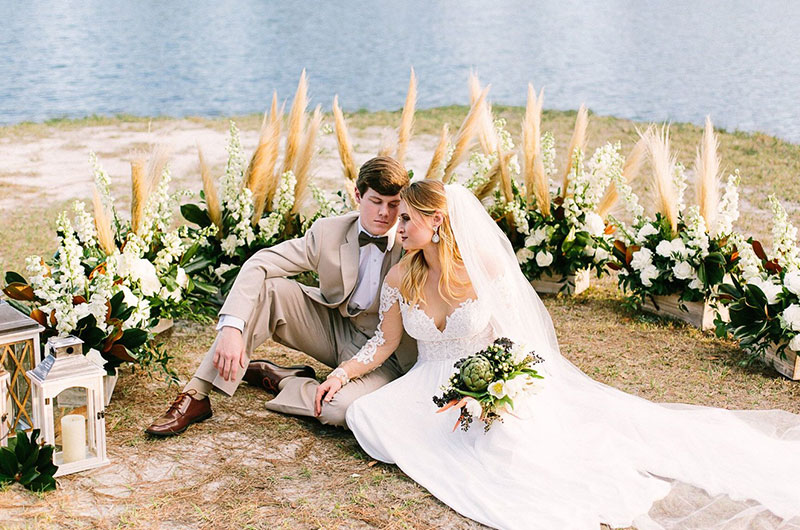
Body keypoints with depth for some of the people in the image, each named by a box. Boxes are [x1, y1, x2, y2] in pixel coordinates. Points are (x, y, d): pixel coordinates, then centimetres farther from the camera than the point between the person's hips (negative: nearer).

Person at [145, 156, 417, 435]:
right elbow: (258, 265, -15)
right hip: (334, 324, 3)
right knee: (266, 289, -21)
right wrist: (231, 328, -30)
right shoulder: (329, 232, -11)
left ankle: (280, 380, -2)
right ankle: (196, 396, -17)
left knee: (341, 409, -36)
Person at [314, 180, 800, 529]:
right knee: (366, 415, -23)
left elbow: (509, 341, -8)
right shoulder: (401, 278, -3)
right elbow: (386, 342, 7)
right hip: (432, 389, 4)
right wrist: (342, 374, -6)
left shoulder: (486, 269, -13)